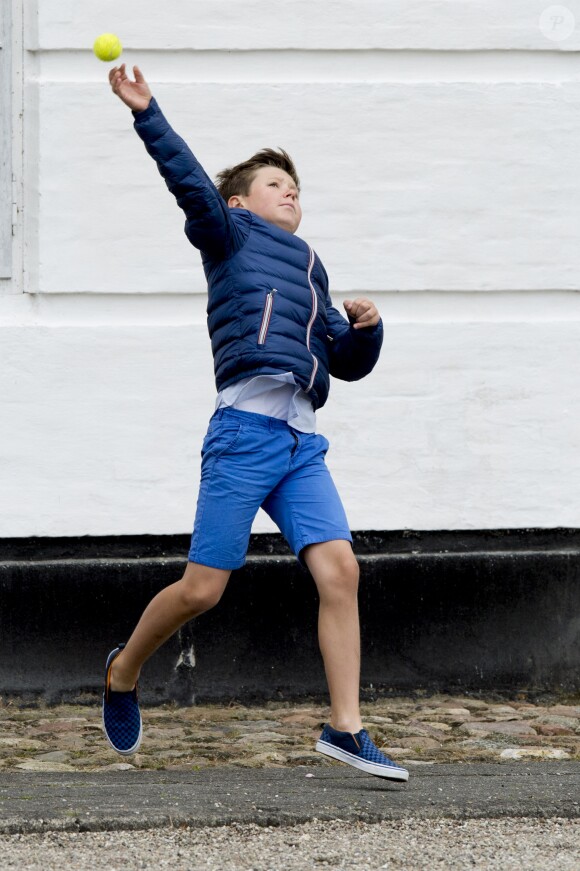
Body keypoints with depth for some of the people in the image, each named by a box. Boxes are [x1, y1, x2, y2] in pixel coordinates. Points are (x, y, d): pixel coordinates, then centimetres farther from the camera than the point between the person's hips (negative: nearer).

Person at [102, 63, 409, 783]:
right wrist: (146, 114, -15)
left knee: (339, 569, -11)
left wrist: (366, 327, 10)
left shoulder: (310, 268, 29)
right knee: (201, 589, -5)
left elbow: (348, 364, 30)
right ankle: (123, 671, 22)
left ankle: (345, 728, -9)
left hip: (303, 444, 6)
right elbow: (191, 183, -4)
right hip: (246, 430, -5)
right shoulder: (231, 233, 13)